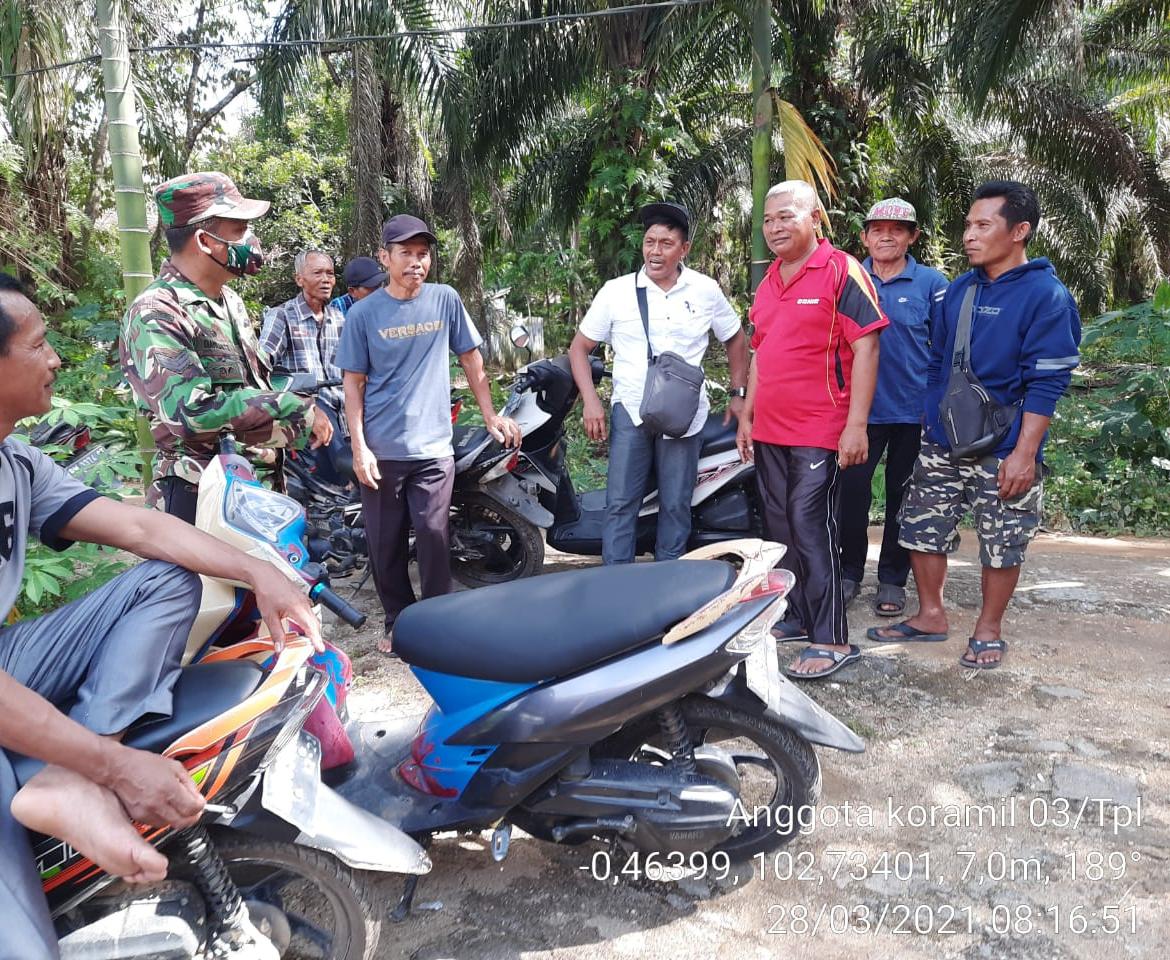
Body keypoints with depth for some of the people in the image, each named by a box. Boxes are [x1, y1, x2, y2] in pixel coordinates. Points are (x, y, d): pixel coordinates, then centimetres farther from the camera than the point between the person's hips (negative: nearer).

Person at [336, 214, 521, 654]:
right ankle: (398, 622, 24)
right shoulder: (363, 313, 0)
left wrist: (490, 415, 11)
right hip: (381, 449, 0)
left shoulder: (445, 300, 2)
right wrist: (359, 446, -6)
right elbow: (353, 383, 2)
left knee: (433, 535, -5)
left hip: (433, 446, 0)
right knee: (385, 544, 7)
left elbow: (470, 358, 12)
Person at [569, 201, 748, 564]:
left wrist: (738, 394, 10)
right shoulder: (616, 291, 0)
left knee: (675, 506, 6)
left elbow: (735, 339, 17)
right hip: (630, 411, 0)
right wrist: (591, 401, -6)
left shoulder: (706, 291, 4)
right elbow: (579, 346, 5)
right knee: (620, 503, -2)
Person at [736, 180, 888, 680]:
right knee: (780, 528, 12)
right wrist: (747, 416, 19)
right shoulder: (768, 281, 15)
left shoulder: (841, 270, -7)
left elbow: (865, 348, -13)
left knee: (811, 529, -9)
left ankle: (832, 639, 0)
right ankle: (798, 616, 26)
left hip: (821, 432, -8)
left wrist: (856, 424, -18)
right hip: (770, 432, 8)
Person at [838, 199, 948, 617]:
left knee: (903, 497, 9)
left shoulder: (932, 283, 1)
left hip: (914, 409, -1)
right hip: (861, 406, 1)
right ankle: (849, 573, 18)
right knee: (852, 490, 0)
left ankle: (892, 580, 21)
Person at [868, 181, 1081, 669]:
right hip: (940, 445, 6)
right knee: (921, 527, 9)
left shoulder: (1046, 295, -9)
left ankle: (988, 629, 25)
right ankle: (931, 615, 27)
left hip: (1003, 453, -6)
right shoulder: (959, 288, 9)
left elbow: (1046, 383, -14)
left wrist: (1024, 453, -19)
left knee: (1002, 544, 6)